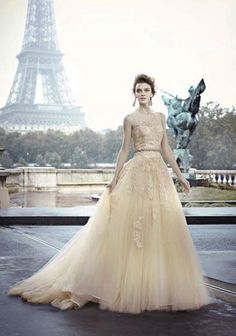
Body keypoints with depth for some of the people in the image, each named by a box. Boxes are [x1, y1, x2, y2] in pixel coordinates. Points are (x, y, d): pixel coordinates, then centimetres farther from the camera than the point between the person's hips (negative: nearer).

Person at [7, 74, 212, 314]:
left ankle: (158, 284, 14)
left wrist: (180, 175, 12)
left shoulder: (160, 117, 14)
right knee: (135, 226, -6)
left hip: (160, 173, 5)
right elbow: (124, 150, 1)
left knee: (163, 228, 3)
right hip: (138, 172, -5)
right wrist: (115, 179, -5)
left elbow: (166, 149, 15)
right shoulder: (130, 118, 1)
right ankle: (131, 283, 4)